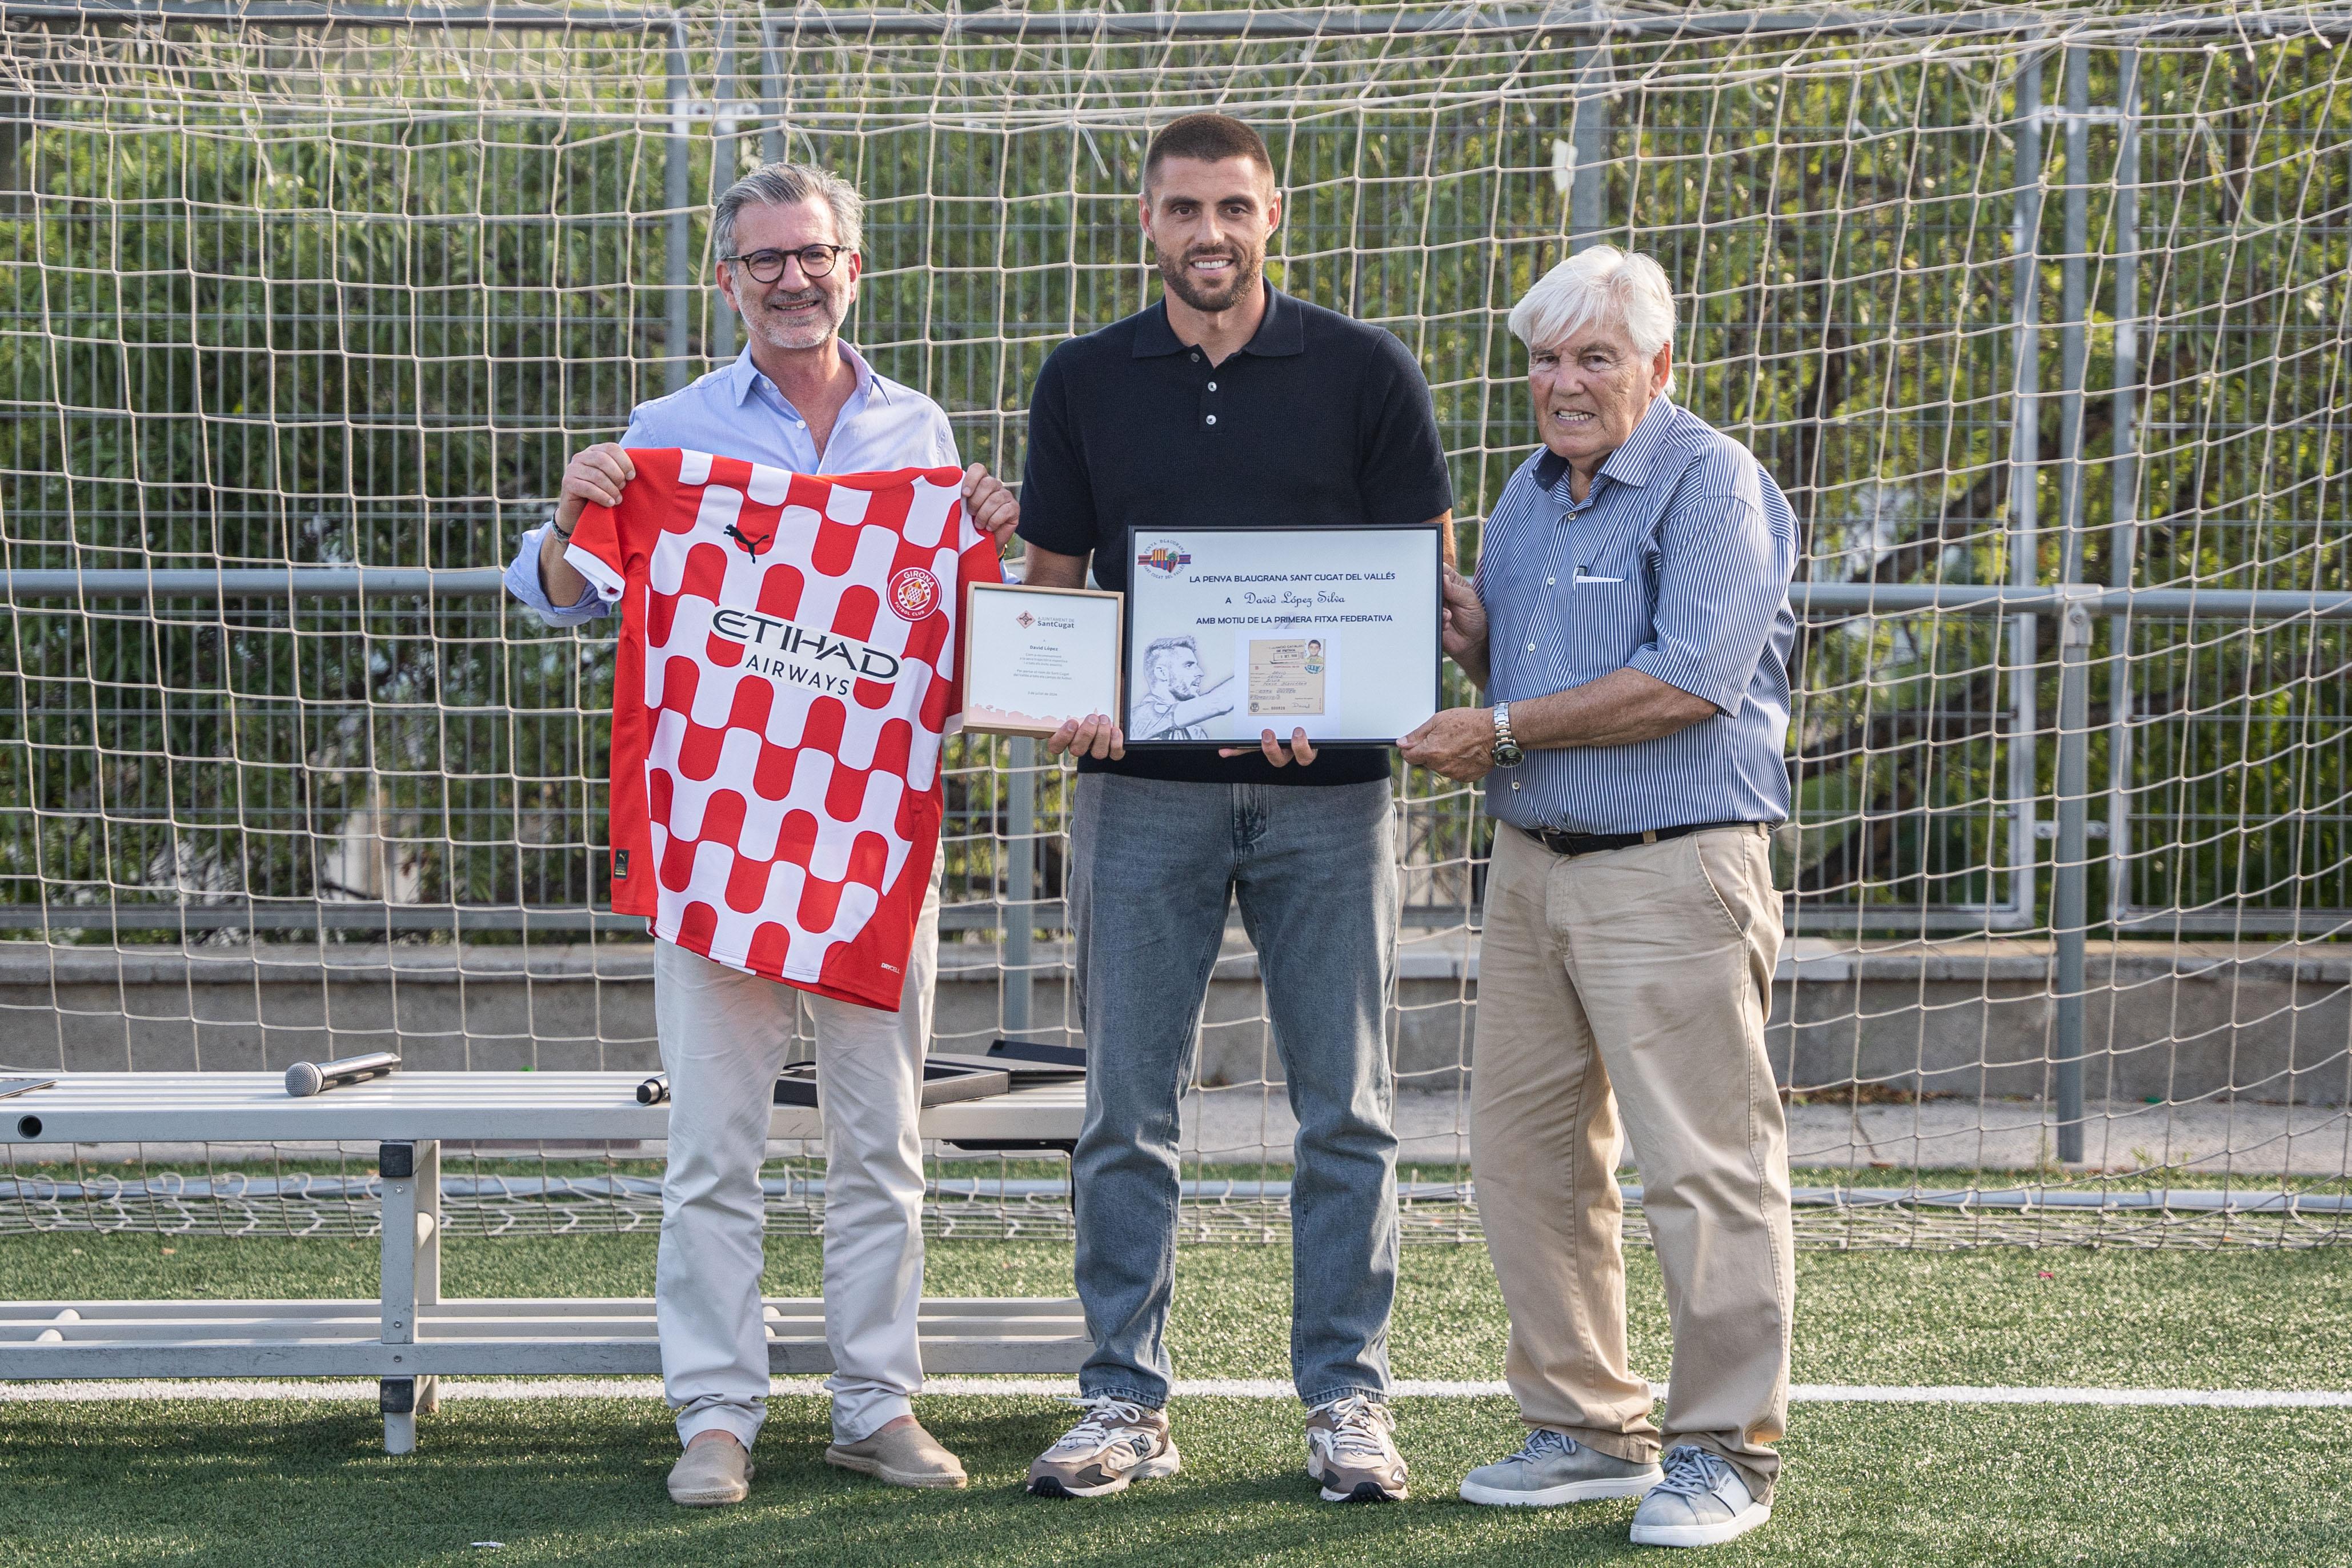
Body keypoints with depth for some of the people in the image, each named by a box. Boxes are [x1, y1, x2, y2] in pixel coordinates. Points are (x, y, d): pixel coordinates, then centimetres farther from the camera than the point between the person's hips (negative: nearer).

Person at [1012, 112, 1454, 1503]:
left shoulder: (1366, 374, 1)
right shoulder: (1086, 383, 8)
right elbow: (1050, 582, 12)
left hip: (1324, 787, -1)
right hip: (1142, 785, 1)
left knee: (1344, 1111, 2)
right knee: (1128, 1110, 3)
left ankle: (1348, 1398, 10)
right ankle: (1127, 1401, 10)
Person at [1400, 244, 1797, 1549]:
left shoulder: (1712, 483, -9)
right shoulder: (1531, 492, 16)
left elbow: (1691, 681, -20)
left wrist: (1506, 731, -15)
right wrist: (1459, 622, 3)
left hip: (1675, 871, -8)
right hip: (1532, 865, 9)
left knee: (1704, 1167, -7)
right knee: (1525, 1157, 10)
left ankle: (1726, 1451, 0)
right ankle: (1587, 1427, 20)